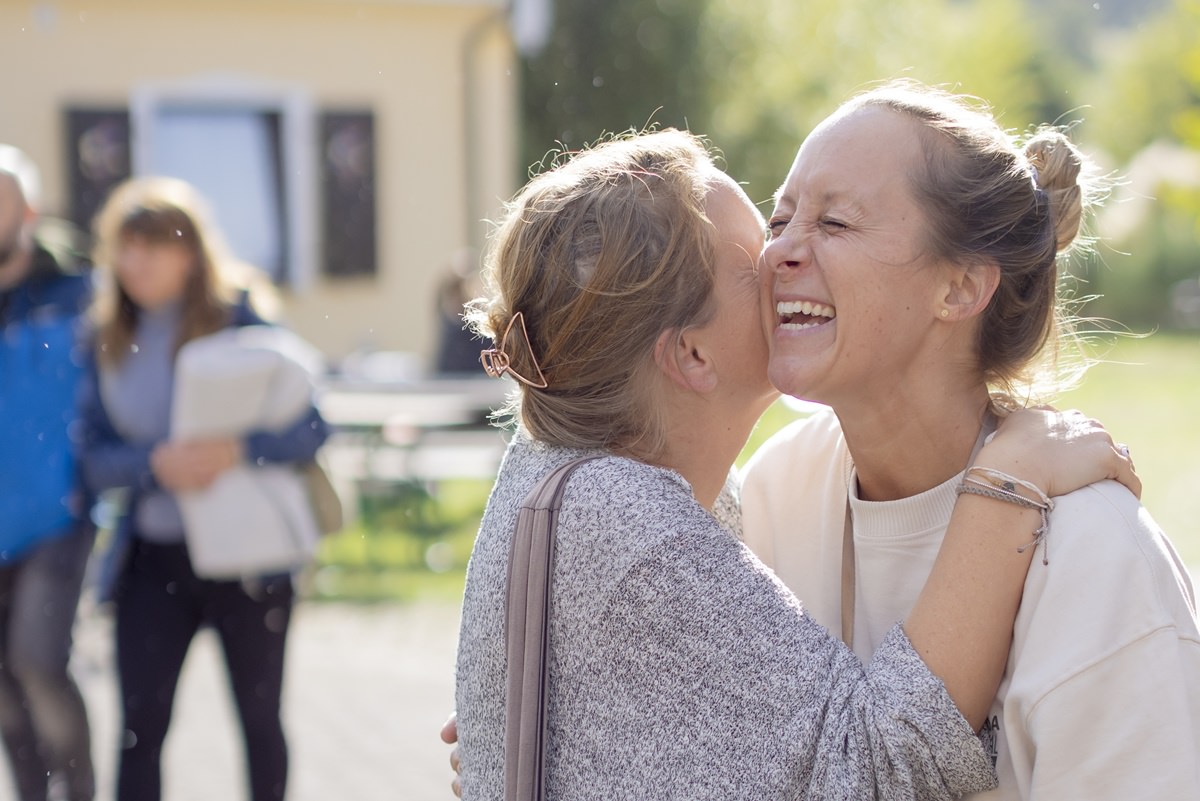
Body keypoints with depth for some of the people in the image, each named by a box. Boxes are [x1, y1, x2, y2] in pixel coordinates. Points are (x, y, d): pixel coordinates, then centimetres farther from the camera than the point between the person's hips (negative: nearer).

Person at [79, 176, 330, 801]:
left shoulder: (239, 321, -8)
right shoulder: (108, 338, 3)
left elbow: (310, 428, -11)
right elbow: (95, 457, -1)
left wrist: (240, 450, -29)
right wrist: (155, 464, -21)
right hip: (153, 556, 3)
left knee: (259, 720, 10)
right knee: (138, 726, -1)